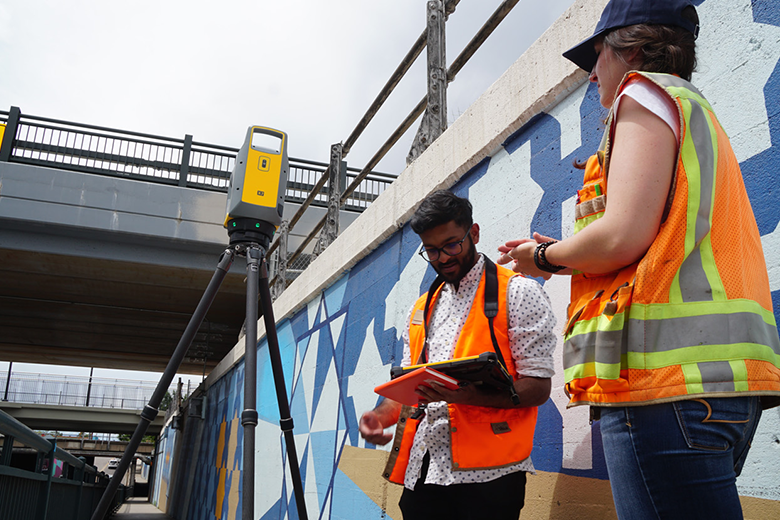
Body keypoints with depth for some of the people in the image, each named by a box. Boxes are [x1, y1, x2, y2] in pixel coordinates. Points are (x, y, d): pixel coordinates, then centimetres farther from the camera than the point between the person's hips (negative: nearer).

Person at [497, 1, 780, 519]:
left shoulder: (647, 92, 2)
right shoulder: (699, 116, 30)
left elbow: (622, 238, -14)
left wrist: (545, 257, 5)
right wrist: (563, 255, 27)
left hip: (670, 368, -10)